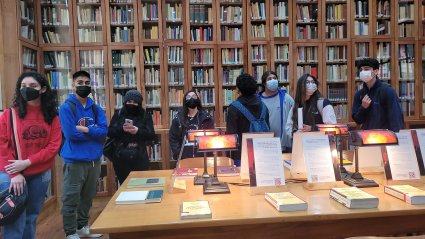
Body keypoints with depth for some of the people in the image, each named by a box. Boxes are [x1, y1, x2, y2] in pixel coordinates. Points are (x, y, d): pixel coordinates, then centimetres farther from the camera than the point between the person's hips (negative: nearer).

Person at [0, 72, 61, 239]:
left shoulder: (52, 117, 2)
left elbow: (54, 146, -6)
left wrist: (27, 162, -16)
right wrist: (14, 174, -14)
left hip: (41, 175, 2)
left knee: (32, 217, 15)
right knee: (15, 220, -2)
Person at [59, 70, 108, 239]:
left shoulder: (96, 108, 8)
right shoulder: (66, 108, -8)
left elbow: (104, 131, -5)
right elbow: (71, 134, -19)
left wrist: (86, 129, -19)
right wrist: (94, 131, -8)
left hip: (94, 159, 6)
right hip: (75, 160, -5)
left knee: (88, 196, 18)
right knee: (71, 199, 3)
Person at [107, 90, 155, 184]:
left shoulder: (146, 116, 6)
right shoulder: (118, 114, 9)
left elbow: (151, 135, -3)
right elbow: (109, 132, 1)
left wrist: (138, 131, -20)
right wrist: (121, 129, -17)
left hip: (139, 157, -1)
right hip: (121, 157, 1)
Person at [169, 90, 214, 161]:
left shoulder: (206, 117, 4)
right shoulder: (178, 119, 5)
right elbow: (173, 138, 7)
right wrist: (178, 154, -3)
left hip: (203, 157, 0)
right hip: (185, 158, 0)